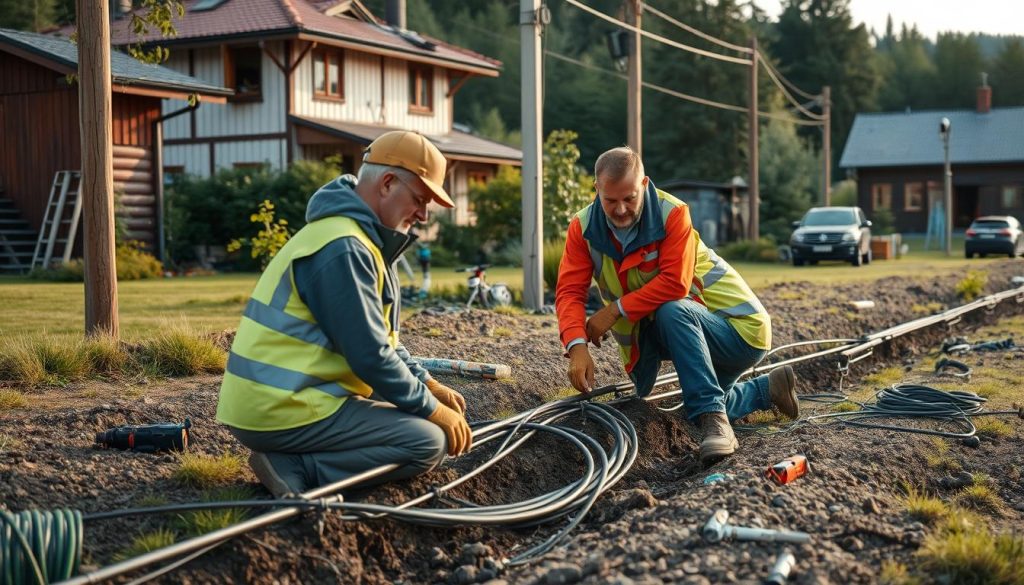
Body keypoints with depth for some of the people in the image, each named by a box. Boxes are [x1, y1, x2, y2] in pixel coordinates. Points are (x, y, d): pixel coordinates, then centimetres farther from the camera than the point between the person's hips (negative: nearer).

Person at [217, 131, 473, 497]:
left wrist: (429, 386, 13)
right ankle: (294, 468, -13)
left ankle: (290, 460, 5)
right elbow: (371, 357, -19)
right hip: (281, 410, -11)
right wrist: (433, 410, -9)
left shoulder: (360, 239, 15)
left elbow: (381, 340, 23)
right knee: (429, 441, -13)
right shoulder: (344, 248, -18)